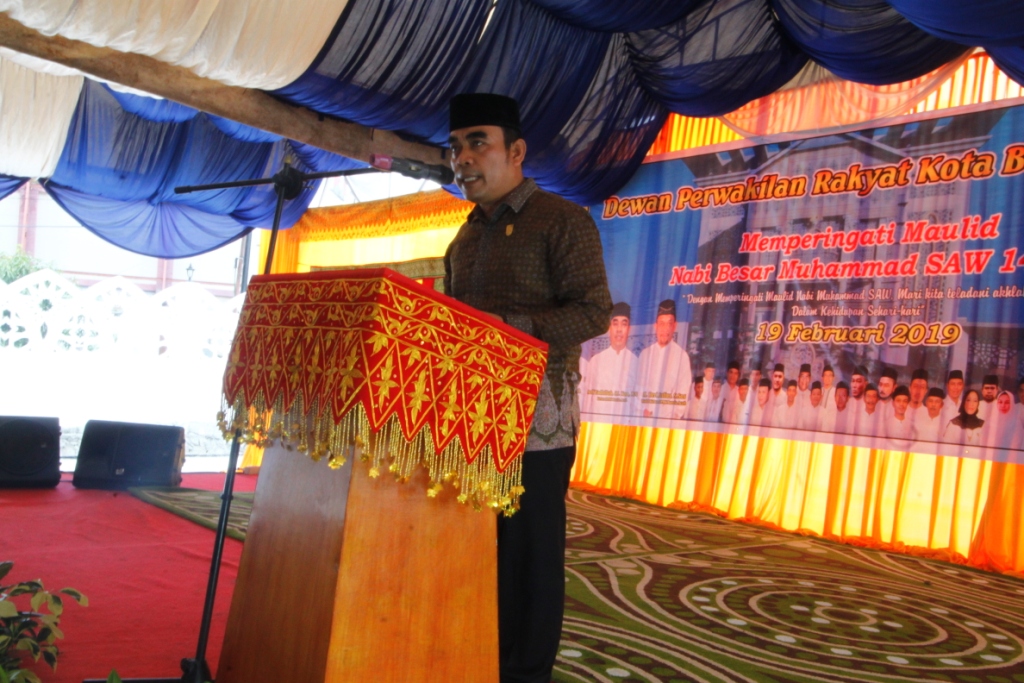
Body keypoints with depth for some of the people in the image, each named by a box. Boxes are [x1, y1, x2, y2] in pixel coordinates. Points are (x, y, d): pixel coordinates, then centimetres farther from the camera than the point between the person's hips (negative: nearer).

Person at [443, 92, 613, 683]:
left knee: (530, 550, 1)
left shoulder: (563, 221, -5)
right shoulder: (466, 236, 18)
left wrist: (506, 326, -23)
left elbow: (594, 311, -13)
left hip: (537, 417, -7)